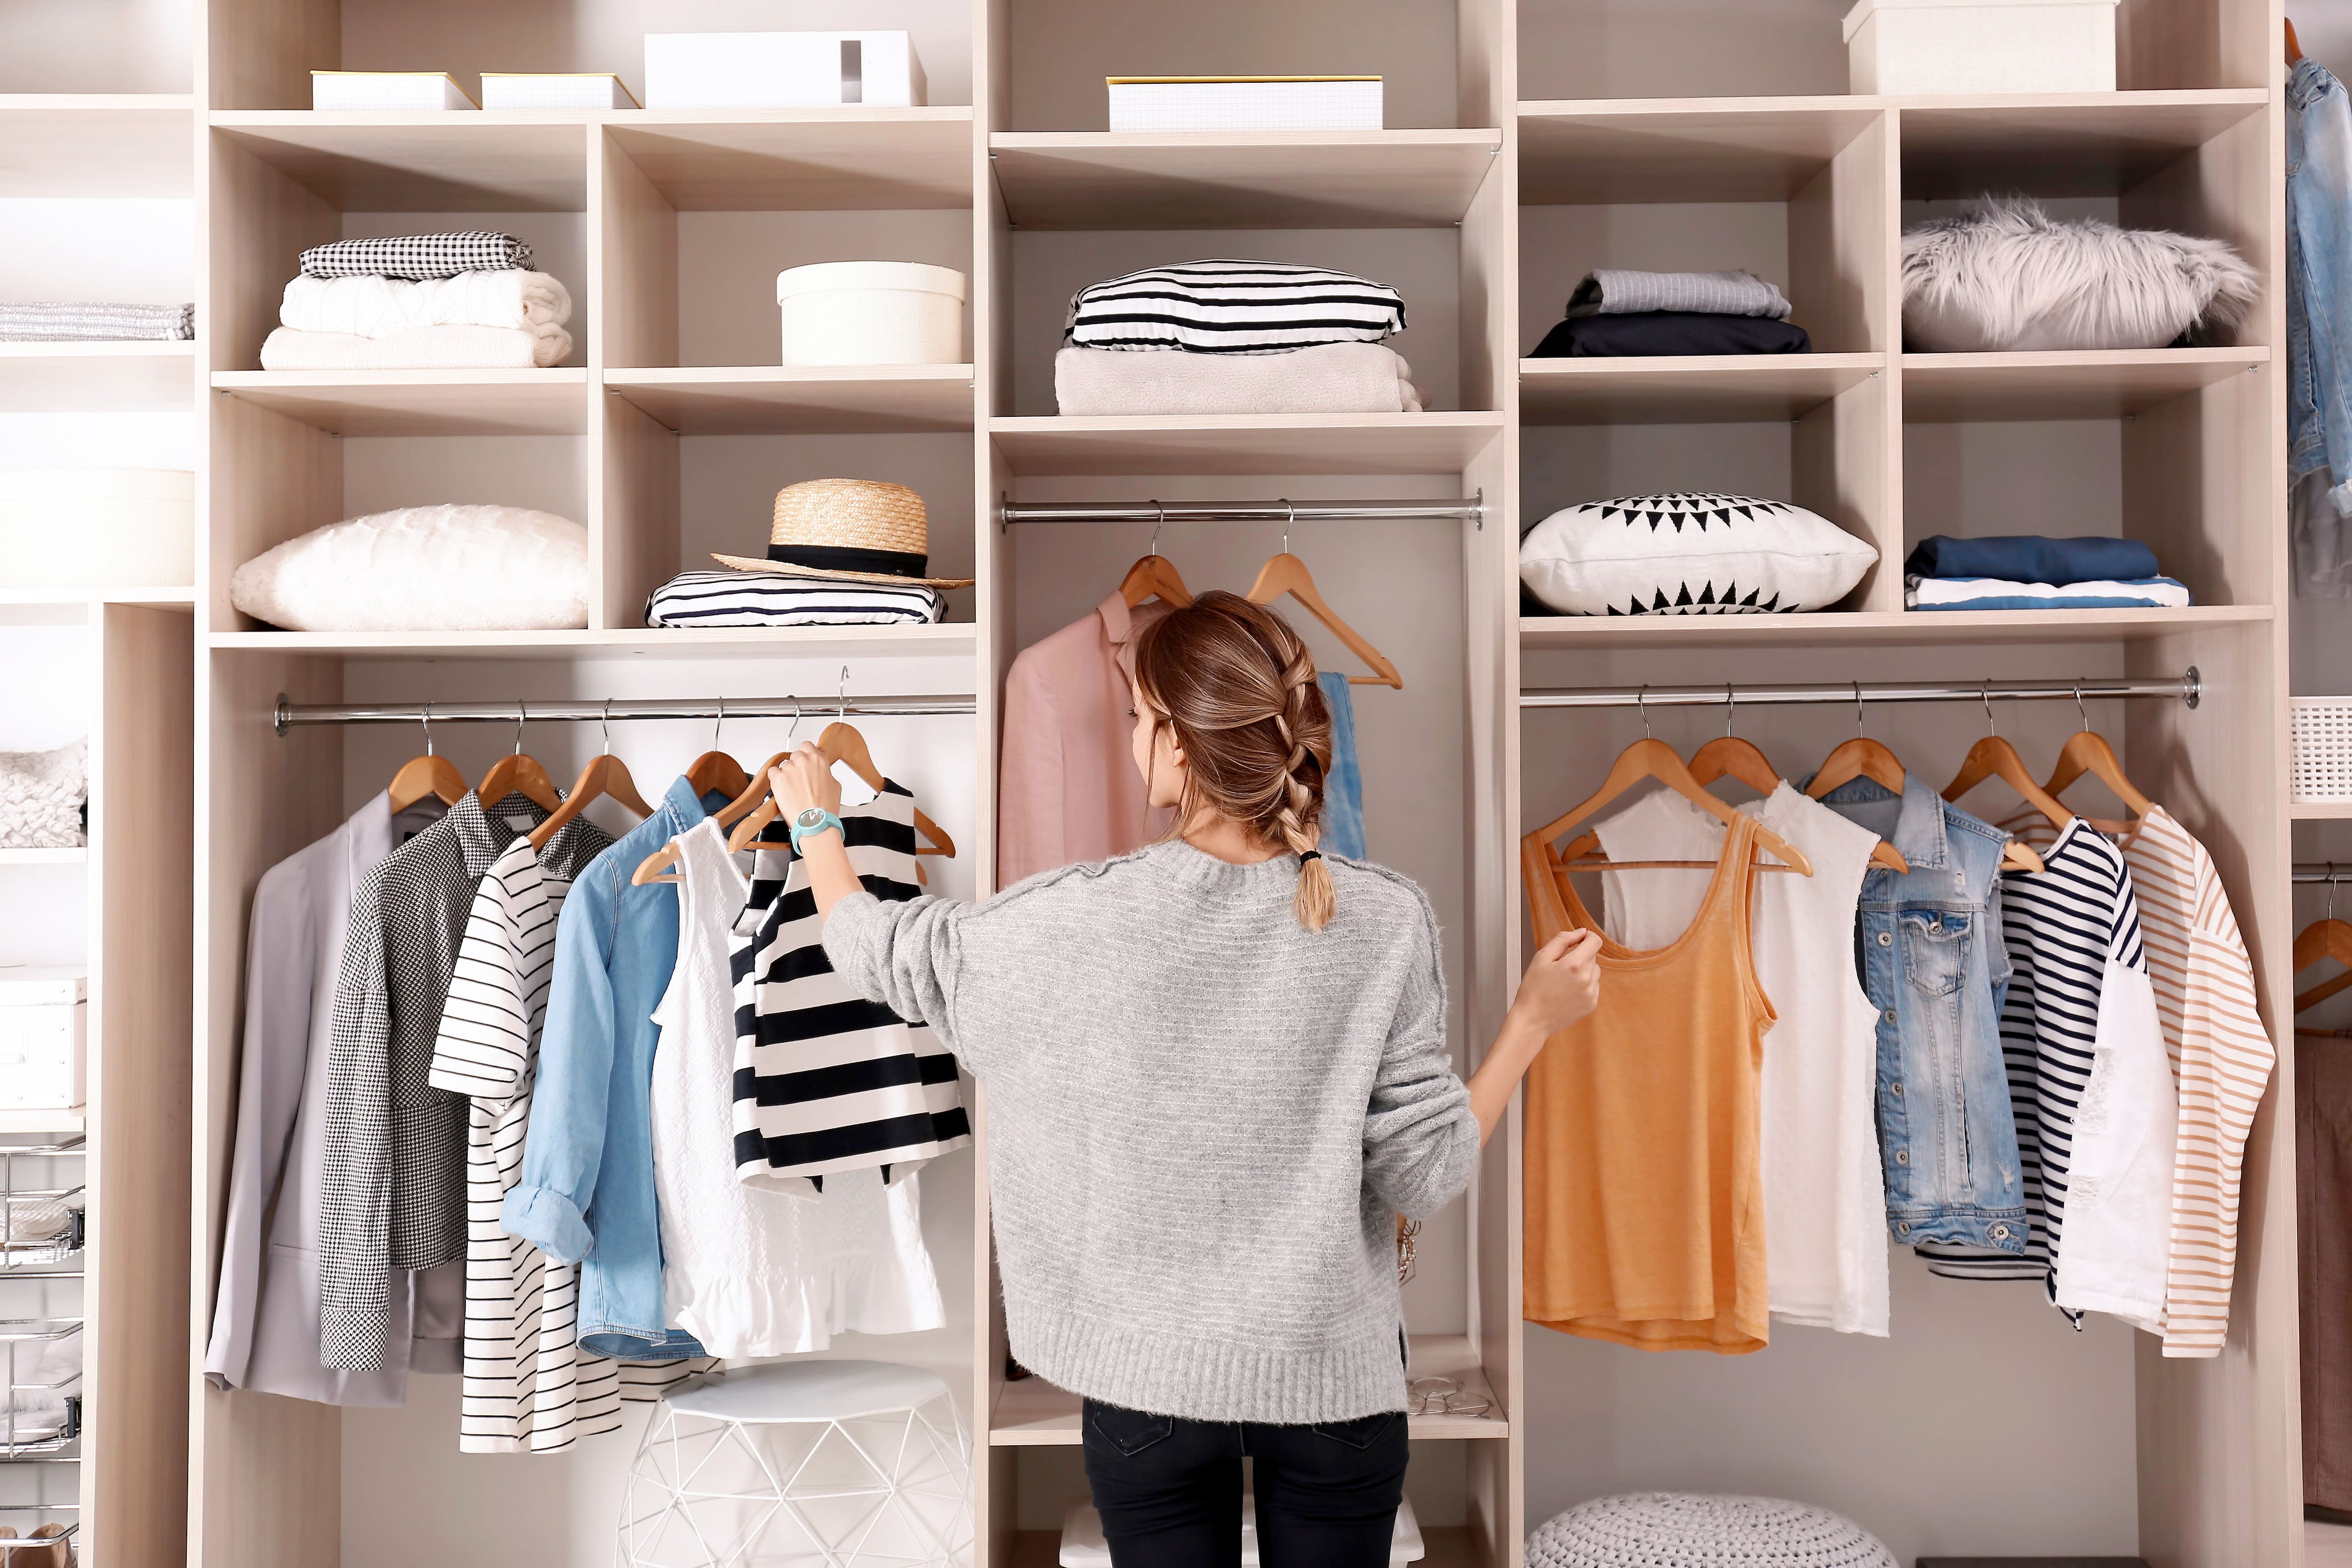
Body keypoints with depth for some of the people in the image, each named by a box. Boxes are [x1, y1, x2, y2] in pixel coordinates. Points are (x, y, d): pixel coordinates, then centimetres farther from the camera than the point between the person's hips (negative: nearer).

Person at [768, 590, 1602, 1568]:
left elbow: (879, 954, 1)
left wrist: (816, 823, 19)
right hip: (1334, 1376, 1)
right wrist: (1536, 1019, 1)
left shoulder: (1081, 916, -16)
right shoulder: (1385, 920, -15)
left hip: (1151, 1378, 0)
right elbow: (1424, 1177, -11)